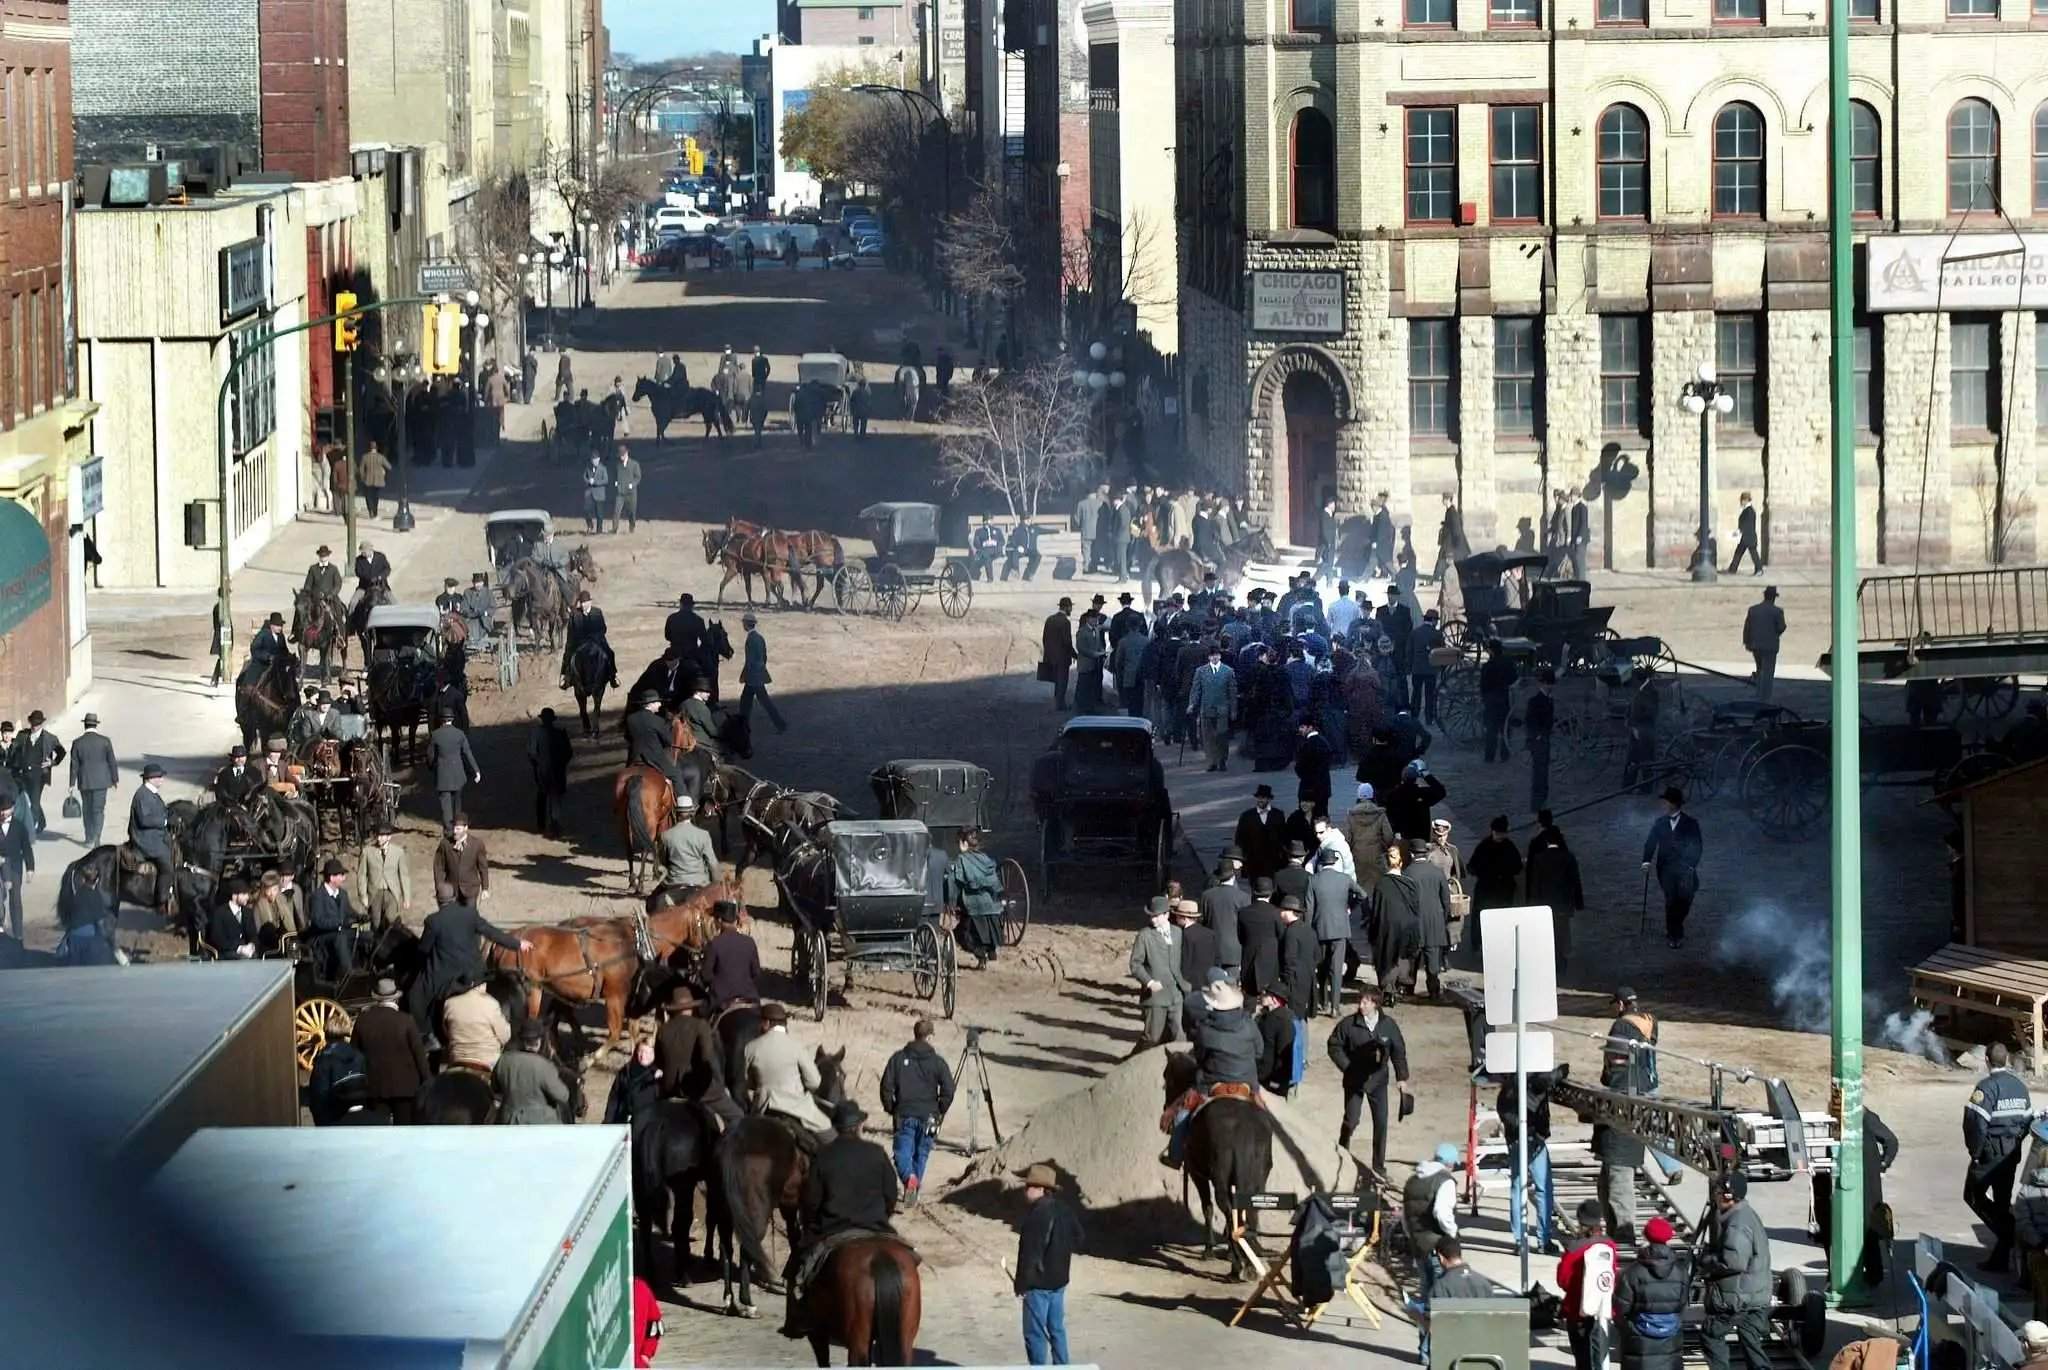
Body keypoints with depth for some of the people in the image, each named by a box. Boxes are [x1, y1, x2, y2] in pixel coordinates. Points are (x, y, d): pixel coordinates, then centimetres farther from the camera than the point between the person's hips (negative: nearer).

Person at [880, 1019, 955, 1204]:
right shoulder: (937, 1062, -3)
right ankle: (915, 1186, 17)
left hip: (904, 1114, 0)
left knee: (903, 1152, 1)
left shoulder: (898, 1058, 0)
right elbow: (948, 1090, -6)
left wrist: (891, 1110, 13)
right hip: (928, 1116, 0)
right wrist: (939, 1111, 9)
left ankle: (909, 1177, -26)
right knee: (921, 1153, 14)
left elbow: (886, 1087, 0)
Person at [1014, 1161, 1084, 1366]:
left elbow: (1031, 1252, -22)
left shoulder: (1039, 1215, -23)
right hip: (1059, 1280, 9)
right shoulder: (1064, 1211, 6)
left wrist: (1021, 1283, -15)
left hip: (1039, 1282, -9)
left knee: (1035, 1333, -2)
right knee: (1057, 1329, 16)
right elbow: (1077, 1240, 18)